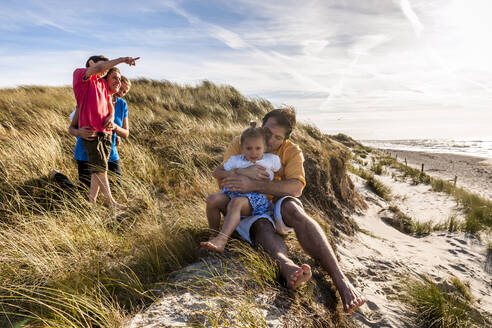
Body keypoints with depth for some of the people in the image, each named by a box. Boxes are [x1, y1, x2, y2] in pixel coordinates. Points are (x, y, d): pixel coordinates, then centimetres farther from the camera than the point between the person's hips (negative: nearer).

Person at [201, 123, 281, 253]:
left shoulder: (272, 159, 12)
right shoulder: (235, 160, 14)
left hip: (256, 196, -4)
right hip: (234, 192, 4)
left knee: (236, 203, -38)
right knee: (212, 198, -25)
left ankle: (221, 241, -52)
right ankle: (213, 234, -8)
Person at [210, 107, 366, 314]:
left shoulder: (292, 152, -2)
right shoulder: (240, 143, 2)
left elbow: (296, 187, -20)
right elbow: (218, 174, -6)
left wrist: (253, 185, -30)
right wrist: (243, 172, -28)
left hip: (276, 206, -1)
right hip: (246, 211, 1)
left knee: (291, 207, -35)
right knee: (263, 226, -35)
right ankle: (287, 266, -66)